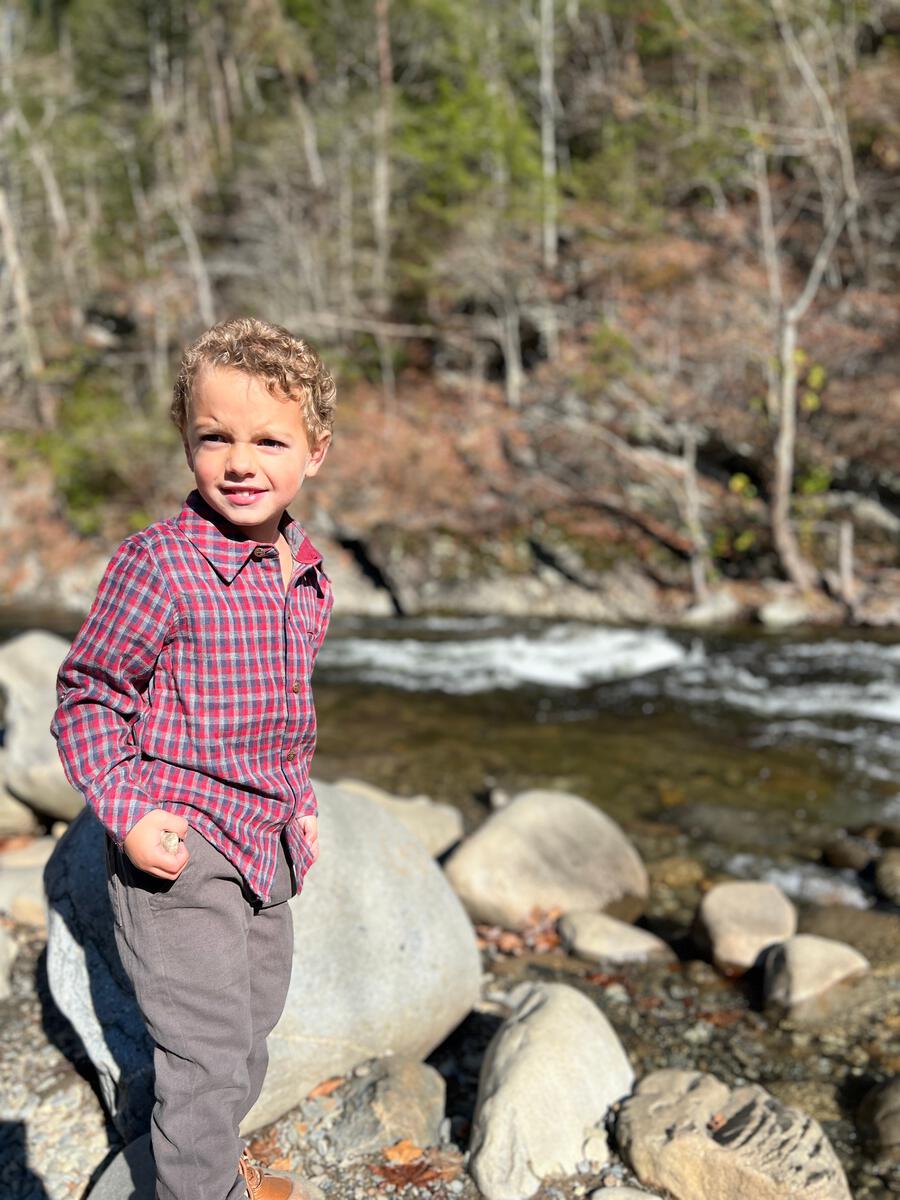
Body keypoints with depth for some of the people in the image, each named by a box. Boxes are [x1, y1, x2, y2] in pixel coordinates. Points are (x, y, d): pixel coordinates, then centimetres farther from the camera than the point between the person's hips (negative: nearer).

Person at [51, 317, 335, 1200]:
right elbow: (88, 696, -13)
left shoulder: (306, 575, 3)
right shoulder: (158, 564, -19)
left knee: (251, 1028, 23)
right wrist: (129, 813, -20)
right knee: (206, 1051, -2)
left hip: (268, 845, 8)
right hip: (178, 853, -7)